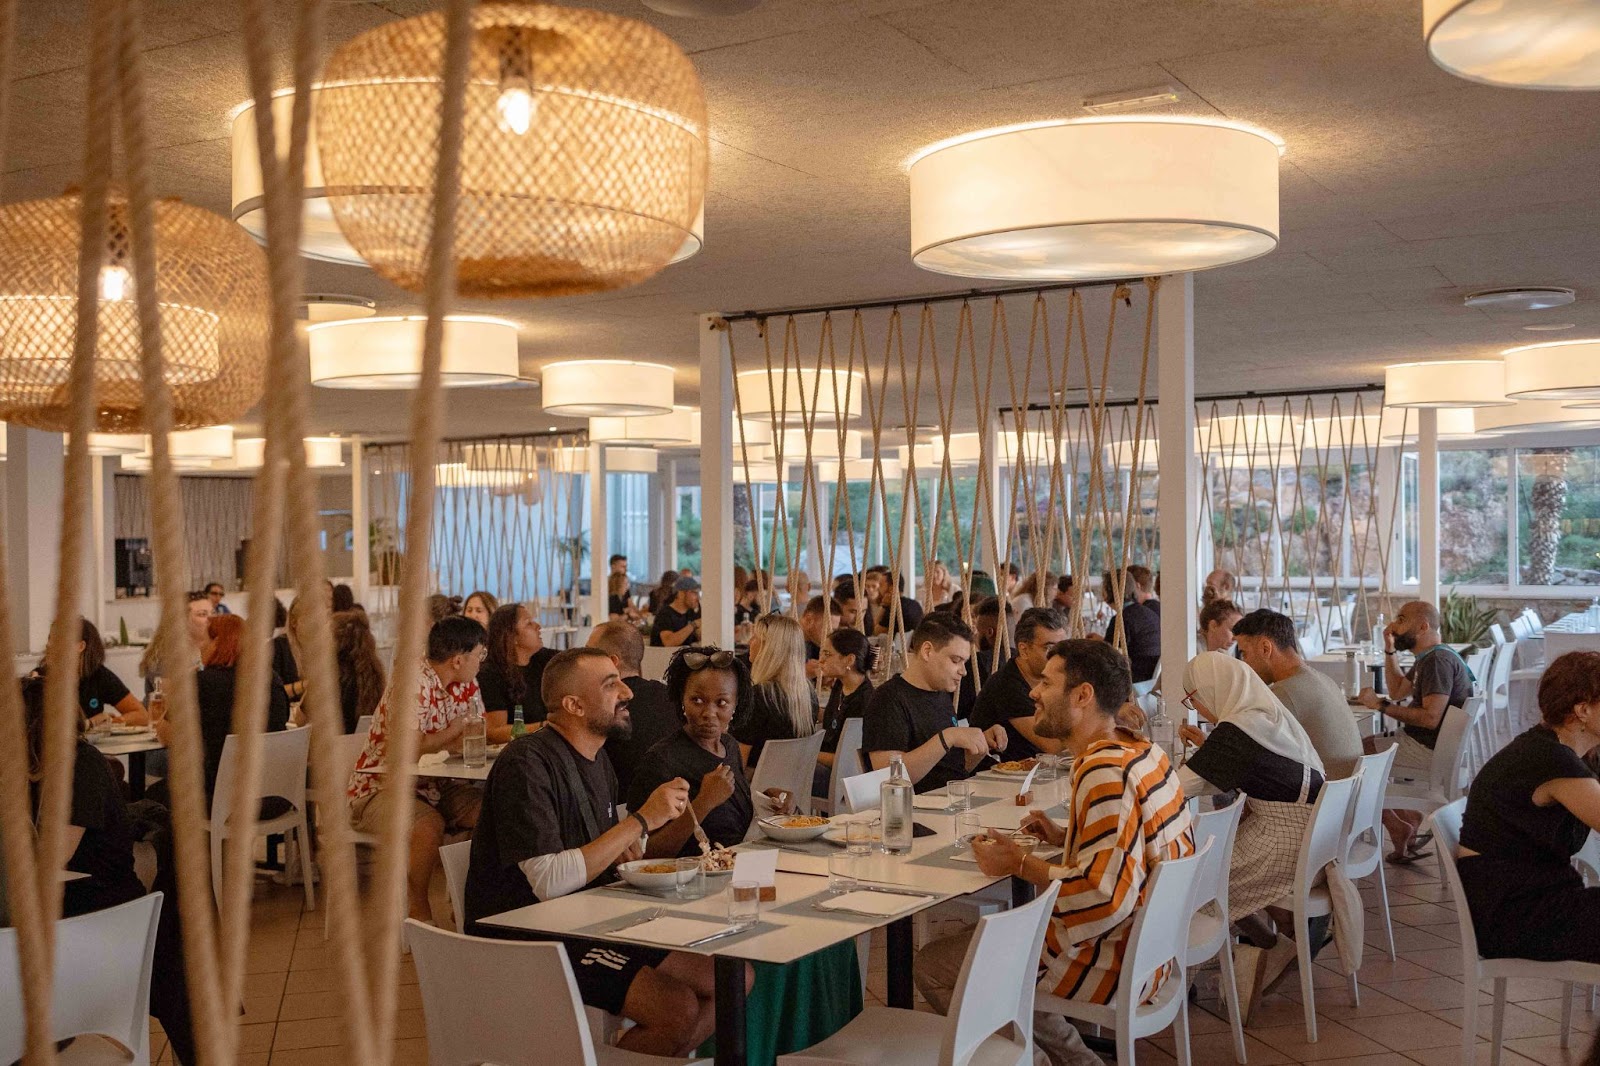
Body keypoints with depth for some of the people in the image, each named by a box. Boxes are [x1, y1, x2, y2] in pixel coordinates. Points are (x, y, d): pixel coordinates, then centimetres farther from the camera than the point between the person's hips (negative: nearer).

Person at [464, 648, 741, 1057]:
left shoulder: (597, 758, 12)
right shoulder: (525, 764, -17)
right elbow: (548, 883, -26)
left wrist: (628, 848, -2)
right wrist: (642, 820, -22)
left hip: (589, 925, 9)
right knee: (678, 1007, -25)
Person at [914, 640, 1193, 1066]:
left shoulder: (1104, 773, -25)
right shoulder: (1147, 751, 4)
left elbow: (1106, 897, -31)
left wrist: (1020, 864, -19)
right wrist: (1068, 837, 9)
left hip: (1109, 964, -10)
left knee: (933, 967, -1)